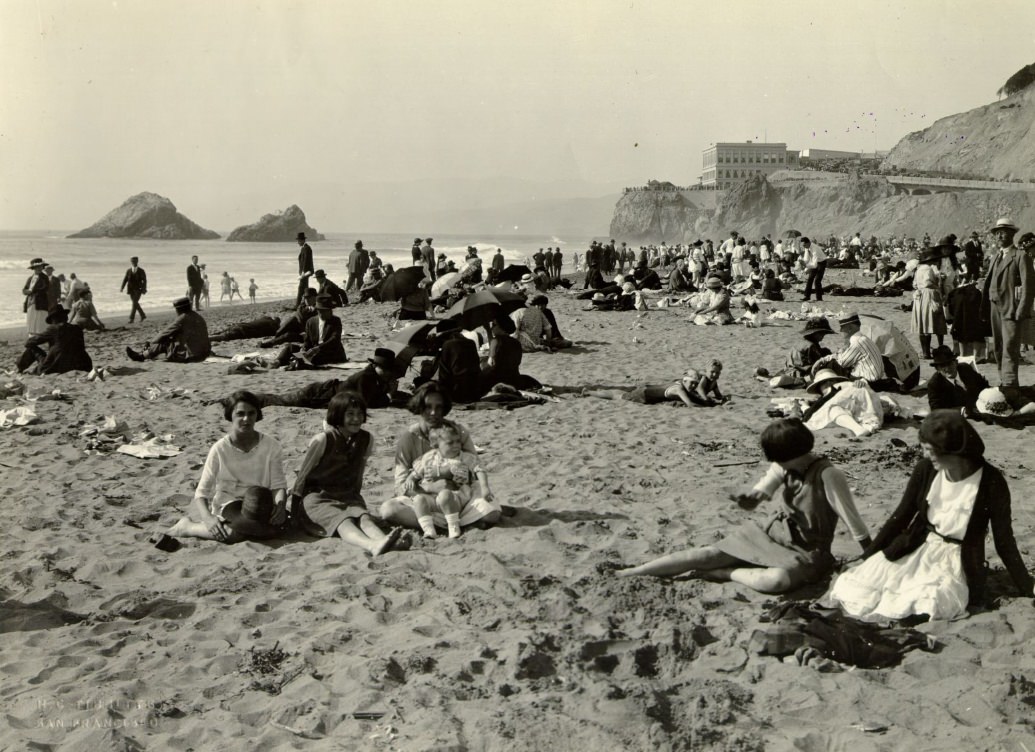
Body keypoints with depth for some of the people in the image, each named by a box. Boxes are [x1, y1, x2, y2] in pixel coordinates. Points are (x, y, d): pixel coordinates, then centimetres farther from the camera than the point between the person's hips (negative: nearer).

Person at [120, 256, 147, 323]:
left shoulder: (141, 271, -4)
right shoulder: (128, 271, 4)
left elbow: (144, 280, -5)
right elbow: (125, 280, 1)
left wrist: (144, 289, -15)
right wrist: (122, 288, -12)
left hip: (138, 289, -4)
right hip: (131, 290, 4)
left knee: (135, 302, -15)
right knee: (135, 303, 11)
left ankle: (131, 318, -15)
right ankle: (143, 315, 29)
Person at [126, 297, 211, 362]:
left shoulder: (182, 319, -13)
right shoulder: (198, 316, 11)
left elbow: (165, 334, -4)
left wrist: (151, 343, 13)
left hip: (190, 356, -8)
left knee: (163, 343, 8)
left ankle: (141, 356, 23)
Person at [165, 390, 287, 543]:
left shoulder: (271, 446, -4)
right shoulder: (220, 449, -8)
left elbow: (278, 485, -2)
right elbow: (202, 491, -7)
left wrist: (280, 504, -25)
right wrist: (208, 518, -26)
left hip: (261, 506, 3)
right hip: (227, 505, -3)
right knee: (235, 533, -36)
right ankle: (186, 527, -7)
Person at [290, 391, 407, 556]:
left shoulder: (366, 439, 3)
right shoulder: (323, 440, -11)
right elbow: (302, 475, -3)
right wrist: (294, 512, 0)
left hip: (348, 497, 4)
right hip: (316, 498, -4)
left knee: (364, 517, -29)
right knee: (344, 521, -34)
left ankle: (387, 542, -61)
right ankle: (372, 546, -65)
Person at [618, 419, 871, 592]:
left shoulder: (828, 476, -23)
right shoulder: (784, 466, -5)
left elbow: (857, 528, -18)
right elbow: (757, 496, 2)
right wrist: (745, 499, -23)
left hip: (807, 551, -6)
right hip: (773, 533, 6)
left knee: (775, 580, -40)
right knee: (711, 553, -10)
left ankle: (725, 574, -14)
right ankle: (632, 573, -9)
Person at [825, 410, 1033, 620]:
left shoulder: (991, 482, -16)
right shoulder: (925, 470, -7)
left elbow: (1004, 541, -8)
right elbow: (901, 516, 4)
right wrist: (867, 558, 4)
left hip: (958, 561, -3)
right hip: (916, 549, 3)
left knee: (927, 607, -32)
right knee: (855, 588, -15)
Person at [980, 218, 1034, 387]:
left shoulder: (1021, 257, -5)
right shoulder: (996, 258, 19)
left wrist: (1021, 311, -18)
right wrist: (985, 310, 9)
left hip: (1011, 309, -8)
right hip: (995, 308, 8)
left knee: (1009, 348, -13)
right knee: (998, 348, 10)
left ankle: (1010, 385, -15)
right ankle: (1004, 383, 17)